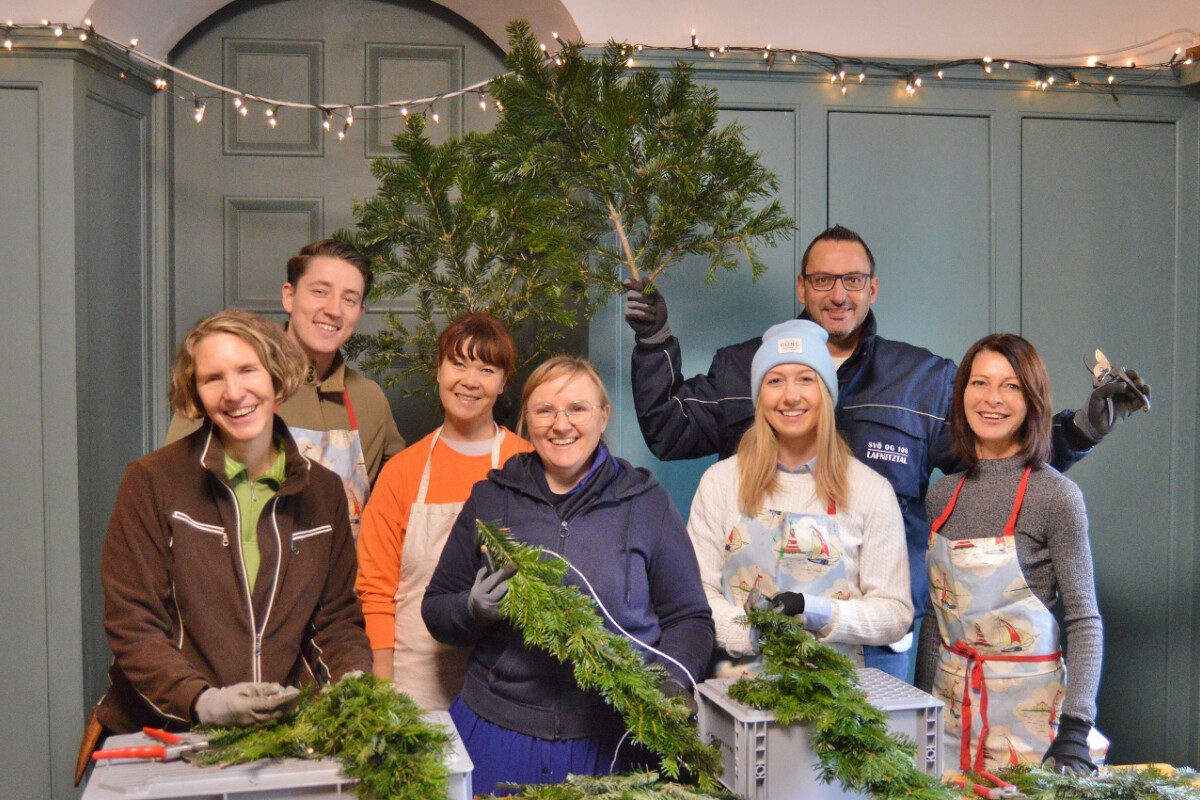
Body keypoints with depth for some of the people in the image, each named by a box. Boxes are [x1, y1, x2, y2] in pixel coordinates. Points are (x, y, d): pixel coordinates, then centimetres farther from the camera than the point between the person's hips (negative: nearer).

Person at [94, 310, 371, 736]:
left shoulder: (323, 491, 9)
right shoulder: (151, 482, -1)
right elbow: (132, 626, -4)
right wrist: (204, 701, -18)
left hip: (290, 734, 1)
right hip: (165, 735, 0)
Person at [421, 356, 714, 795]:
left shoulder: (647, 503, 2)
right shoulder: (490, 499, 5)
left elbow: (689, 618, 5)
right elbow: (436, 609, 9)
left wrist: (672, 679, -13)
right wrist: (475, 610, -12)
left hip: (613, 740, -1)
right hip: (499, 733, 1)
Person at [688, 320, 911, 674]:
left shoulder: (871, 489, 5)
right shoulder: (721, 481, 7)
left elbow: (896, 613, 4)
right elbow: (697, 591, 4)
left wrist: (815, 612, -12)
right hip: (742, 676, 0)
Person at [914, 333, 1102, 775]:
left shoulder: (1056, 496, -11)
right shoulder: (942, 496, 4)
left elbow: (1084, 620, -10)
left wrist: (1074, 730, -17)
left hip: (1026, 702, -4)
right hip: (950, 699, 4)